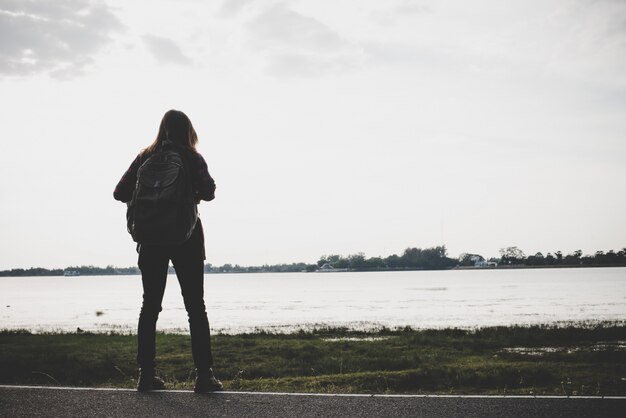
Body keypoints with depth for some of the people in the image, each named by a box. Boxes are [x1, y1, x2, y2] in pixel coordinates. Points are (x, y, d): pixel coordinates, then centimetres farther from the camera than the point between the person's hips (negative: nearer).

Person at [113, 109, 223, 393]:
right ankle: (204, 375, -3)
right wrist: (194, 192, 6)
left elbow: (120, 193, 4)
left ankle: (146, 374, 8)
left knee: (150, 306, 9)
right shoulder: (191, 158, -3)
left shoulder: (146, 158, 6)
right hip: (186, 238, -3)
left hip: (152, 238, 3)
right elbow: (208, 193, -15)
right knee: (195, 307, 1)